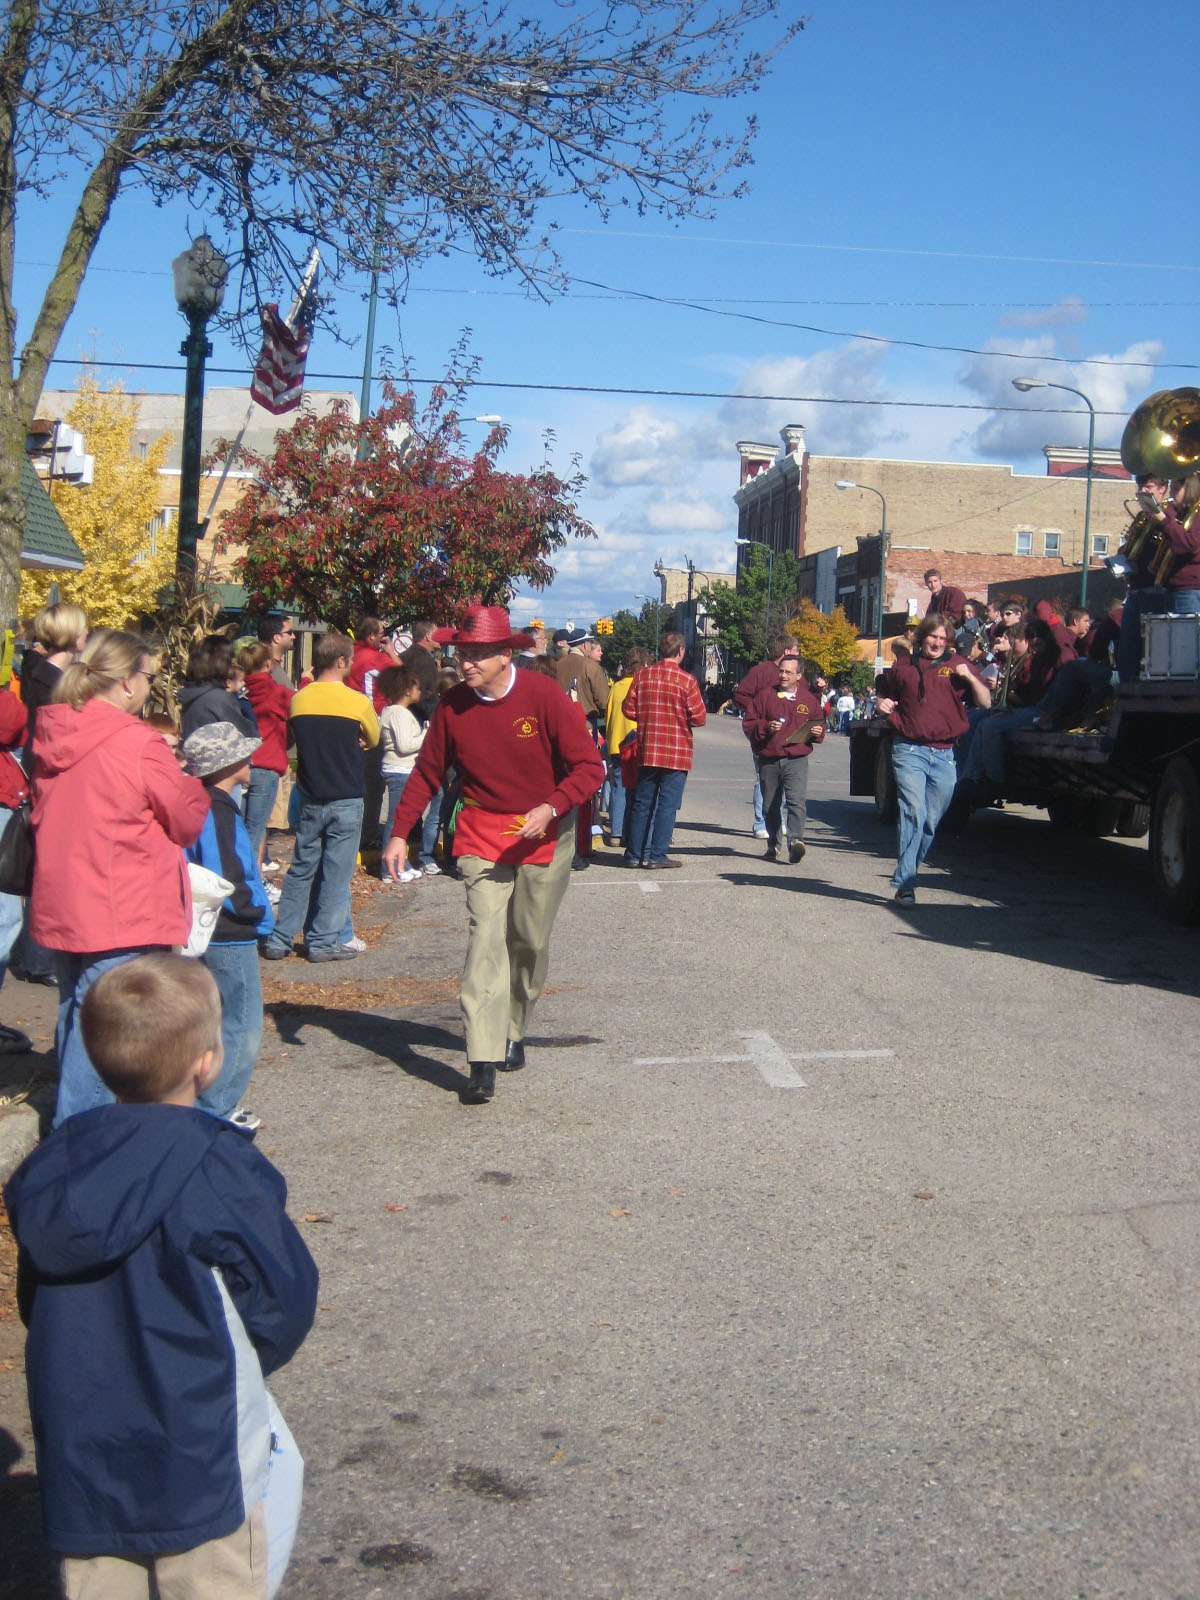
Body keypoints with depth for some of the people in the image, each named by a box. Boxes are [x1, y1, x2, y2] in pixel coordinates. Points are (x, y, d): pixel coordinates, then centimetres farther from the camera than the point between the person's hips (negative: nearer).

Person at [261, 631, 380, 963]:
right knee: (336, 873, 4)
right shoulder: (357, 702, -10)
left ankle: (279, 939, 12)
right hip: (346, 800, -4)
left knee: (300, 870, 12)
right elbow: (374, 740, 6)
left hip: (310, 799, 4)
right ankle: (324, 942, 6)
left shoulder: (299, 700, 2)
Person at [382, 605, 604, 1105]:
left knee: (530, 942, 7)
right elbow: (426, 773, 5)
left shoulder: (545, 697, -13)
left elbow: (590, 767, -13)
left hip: (544, 834, -1)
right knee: (485, 937, -12)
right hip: (482, 834, 1)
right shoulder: (453, 706, -5)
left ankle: (513, 1033, 31)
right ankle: (483, 1063, -16)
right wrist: (399, 833, -2)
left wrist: (551, 808, -27)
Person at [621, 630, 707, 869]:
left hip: (647, 751, 4)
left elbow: (629, 710, 3)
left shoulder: (643, 676, 1)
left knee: (642, 803, 12)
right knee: (667, 804, 2)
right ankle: (657, 856, 2)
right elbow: (699, 718, -8)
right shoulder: (686, 680, -10)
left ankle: (635, 854, 15)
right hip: (677, 752, -4)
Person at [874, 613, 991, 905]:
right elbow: (883, 696, 23)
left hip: (943, 754, 2)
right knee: (913, 814, -15)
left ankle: (907, 874, 22)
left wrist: (970, 678, -8)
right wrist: (881, 705, 0)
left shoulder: (956, 665, 10)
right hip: (909, 751, -2)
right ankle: (905, 884, -16)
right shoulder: (902, 666, 10)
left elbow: (986, 702, 8)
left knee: (931, 821, 6)